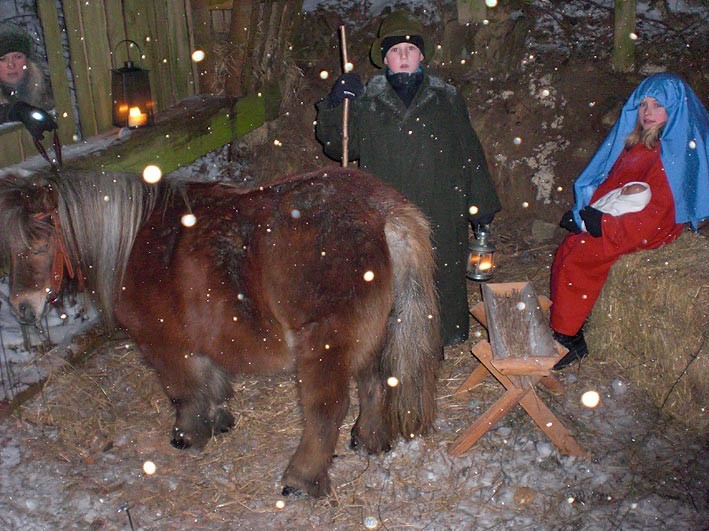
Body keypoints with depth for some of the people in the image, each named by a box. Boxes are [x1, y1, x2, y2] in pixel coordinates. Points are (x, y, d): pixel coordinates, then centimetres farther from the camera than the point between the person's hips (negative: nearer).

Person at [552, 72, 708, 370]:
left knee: (579, 258, -20)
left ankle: (569, 339, -9)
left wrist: (607, 225, -23)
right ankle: (562, 326, -5)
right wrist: (589, 211, -2)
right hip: (619, 217, 8)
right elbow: (610, 181, 15)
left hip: (652, 230, -8)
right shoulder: (637, 140, 11)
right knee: (568, 248, -8)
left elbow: (658, 211, -22)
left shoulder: (674, 152, -16)